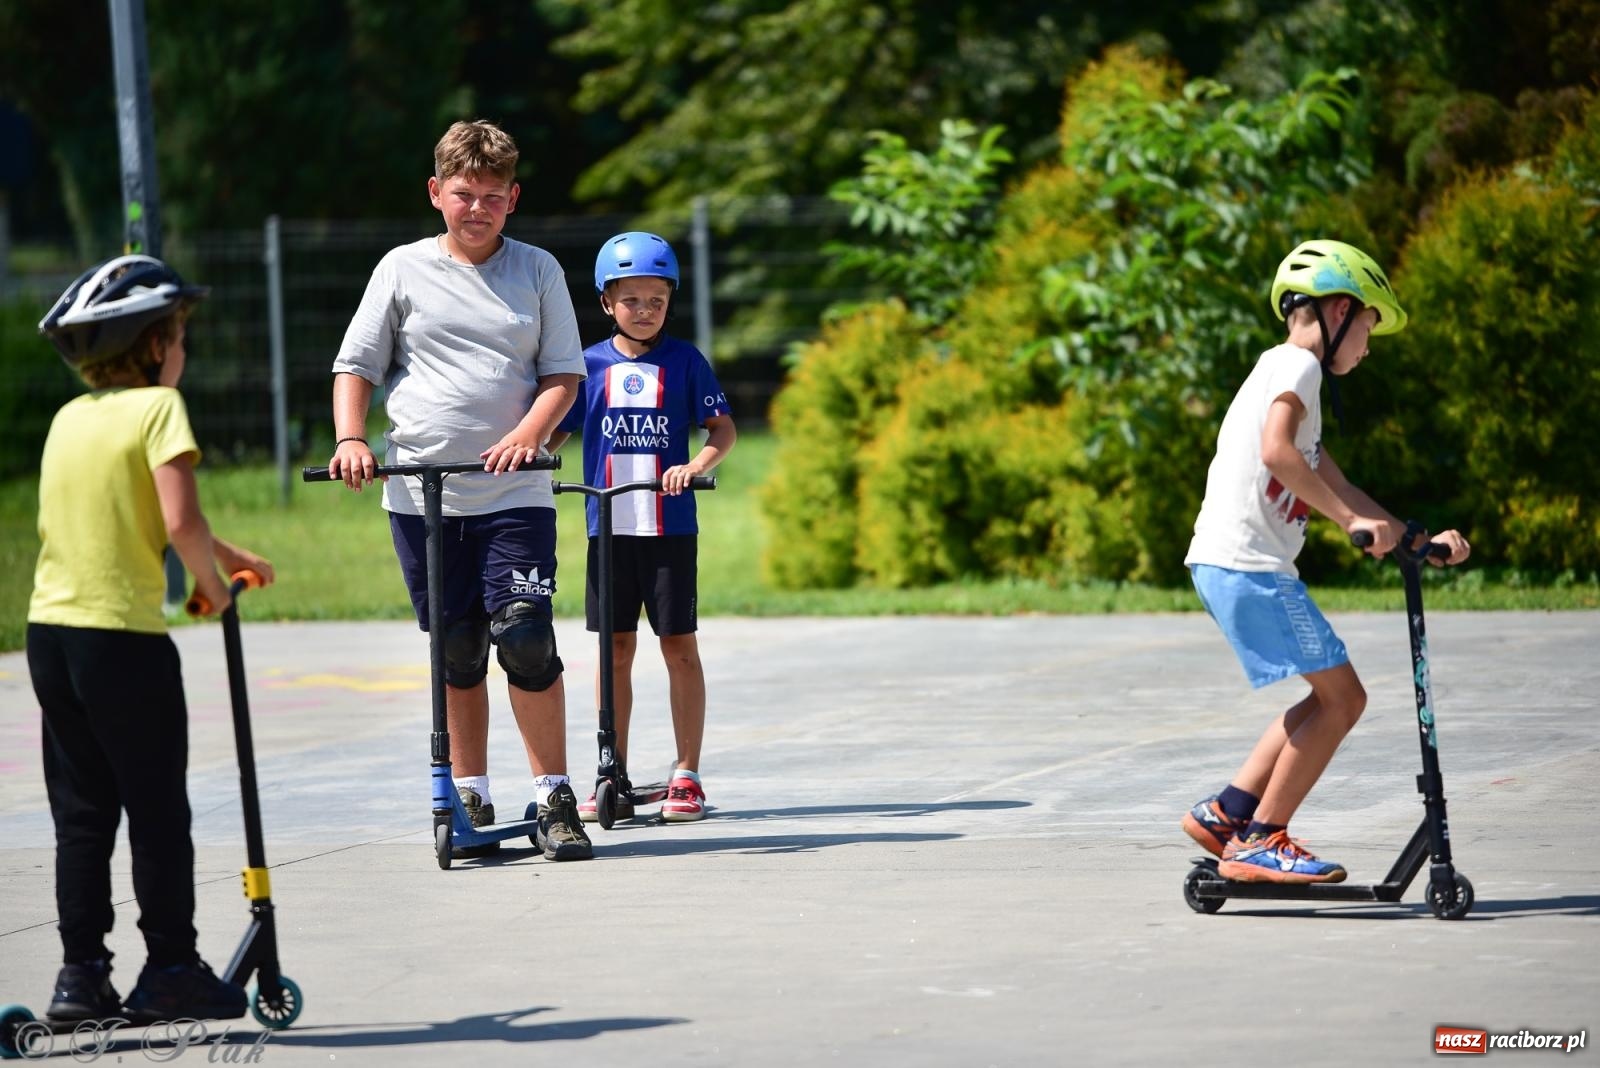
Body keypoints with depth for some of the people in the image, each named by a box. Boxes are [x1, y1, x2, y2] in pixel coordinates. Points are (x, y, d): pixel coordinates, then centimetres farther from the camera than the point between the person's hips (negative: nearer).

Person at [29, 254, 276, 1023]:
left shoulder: (69, 418, 12)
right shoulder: (157, 406, -9)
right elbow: (180, 522, -20)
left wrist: (222, 551, 24)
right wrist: (212, 582, -2)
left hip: (50, 629, 6)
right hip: (126, 637, -6)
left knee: (81, 814, 11)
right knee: (157, 813, 4)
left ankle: (80, 974, 11)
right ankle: (170, 971, 8)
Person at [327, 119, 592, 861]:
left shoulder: (538, 271, 8)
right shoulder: (404, 269, 7)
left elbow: (564, 372, 6)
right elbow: (356, 365, 8)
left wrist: (529, 433, -13)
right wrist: (351, 439, -9)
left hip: (515, 493, -1)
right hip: (421, 492, 1)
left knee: (525, 639, -13)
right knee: (456, 651, 6)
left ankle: (554, 799, -5)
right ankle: (470, 798, 17)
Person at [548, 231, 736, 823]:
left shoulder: (684, 360, 1)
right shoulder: (590, 365, 5)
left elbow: (723, 428, 0)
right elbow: (556, 430, 10)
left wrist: (695, 465, -18)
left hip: (670, 528, -2)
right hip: (608, 526, 2)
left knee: (679, 646, 1)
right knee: (616, 648, 6)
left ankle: (686, 775, 8)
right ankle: (614, 780, 11)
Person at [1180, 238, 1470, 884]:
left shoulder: (1287, 373, 26)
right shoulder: (1296, 364, -6)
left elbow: (1335, 488, 27)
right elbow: (1276, 451, -24)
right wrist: (1353, 519, -21)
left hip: (1226, 565, 10)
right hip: (1247, 563, -10)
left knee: (1339, 698, 12)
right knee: (1339, 695, -6)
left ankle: (1227, 814, 14)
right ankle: (1258, 842, -3)